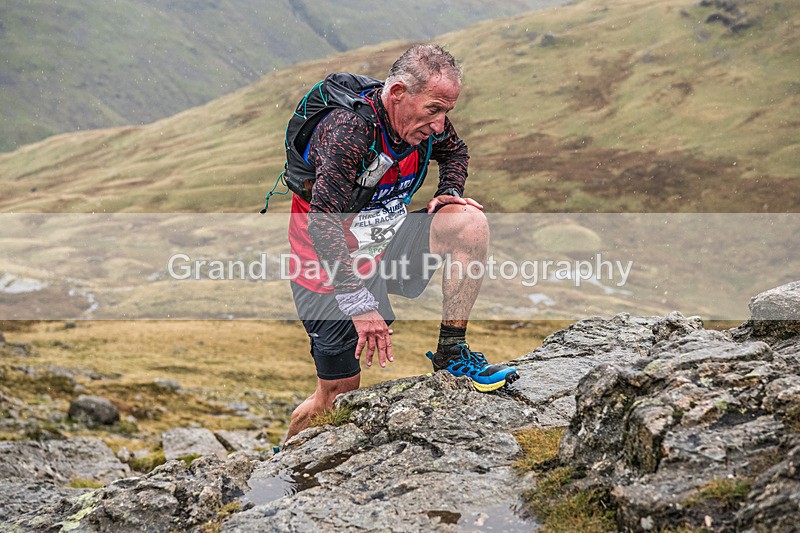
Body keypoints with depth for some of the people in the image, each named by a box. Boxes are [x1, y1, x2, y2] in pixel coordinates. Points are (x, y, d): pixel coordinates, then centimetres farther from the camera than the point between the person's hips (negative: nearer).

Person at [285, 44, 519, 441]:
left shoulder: (426, 122, -8)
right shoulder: (350, 128, -30)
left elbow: (455, 152, 16)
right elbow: (322, 220, -36)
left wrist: (450, 192, -6)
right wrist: (359, 303, -40)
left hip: (386, 238, 6)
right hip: (331, 267, -5)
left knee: (469, 222, -19)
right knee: (337, 398, 0)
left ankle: (451, 351, -10)